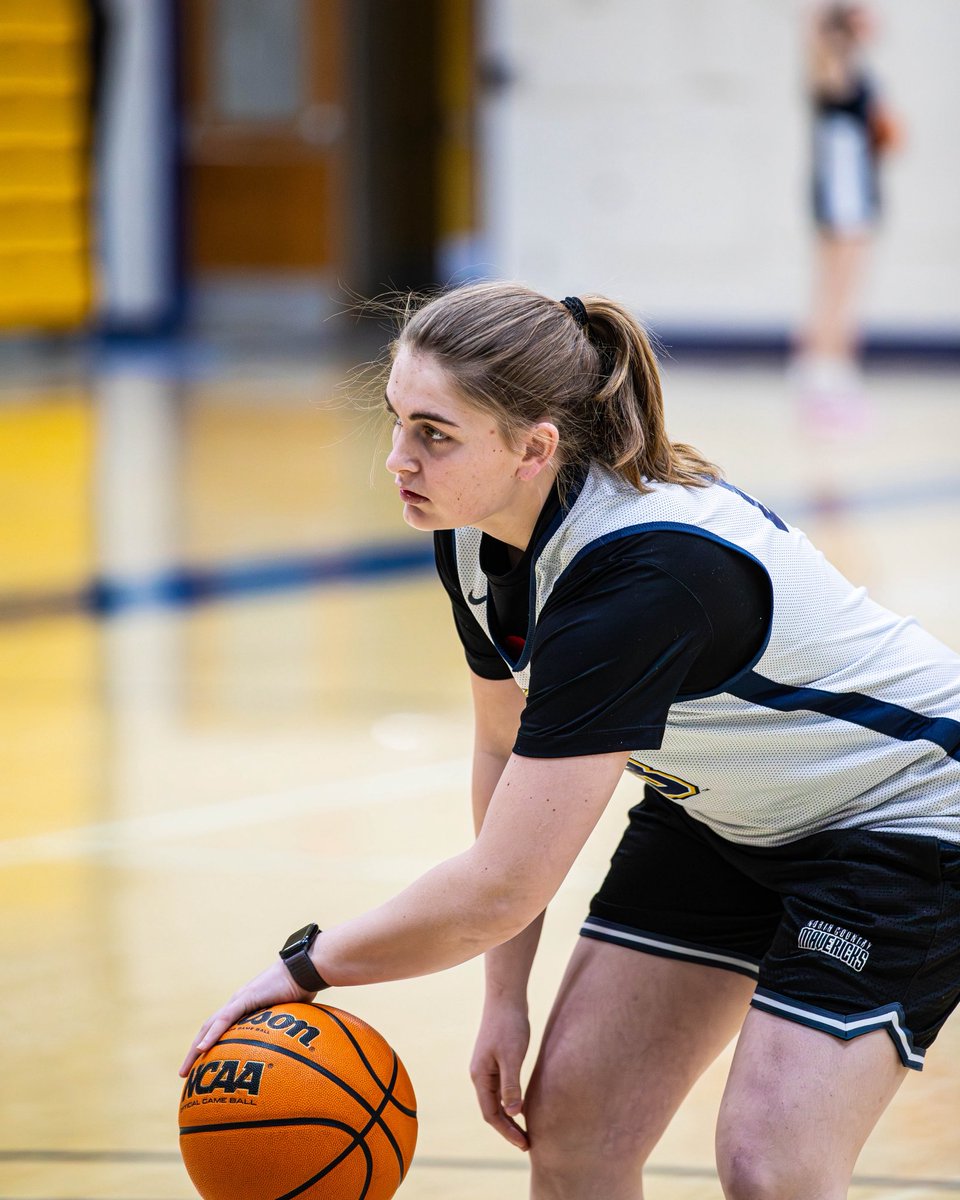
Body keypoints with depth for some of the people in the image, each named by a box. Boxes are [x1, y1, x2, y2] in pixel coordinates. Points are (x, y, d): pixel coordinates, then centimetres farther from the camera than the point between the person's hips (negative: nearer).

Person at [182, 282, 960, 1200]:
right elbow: (509, 747, 6)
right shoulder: (474, 537, -13)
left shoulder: (640, 578, -38)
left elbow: (499, 892, -35)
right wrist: (505, 996, 1)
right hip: (713, 807, 8)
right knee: (567, 1120, 0)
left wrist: (306, 967, -22)